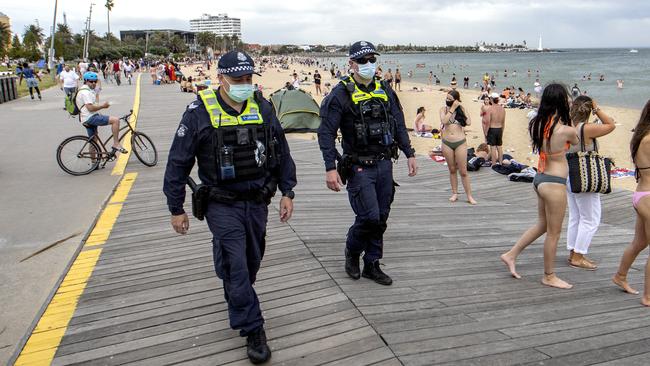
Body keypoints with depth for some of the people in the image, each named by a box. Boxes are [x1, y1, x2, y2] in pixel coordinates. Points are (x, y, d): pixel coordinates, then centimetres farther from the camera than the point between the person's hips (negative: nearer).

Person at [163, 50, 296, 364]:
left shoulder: (262, 107, 0)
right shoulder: (200, 112, -11)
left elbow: (281, 152, 10)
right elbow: (178, 163, -6)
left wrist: (287, 192, 8)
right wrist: (176, 209, -3)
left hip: (258, 202, 4)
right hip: (222, 205, -4)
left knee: (251, 263, 16)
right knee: (235, 266, -5)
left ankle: (238, 307, 43)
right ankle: (253, 330, 9)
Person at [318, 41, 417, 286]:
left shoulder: (385, 91, 10)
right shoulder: (341, 94, -8)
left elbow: (399, 125, 17)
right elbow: (326, 133, -11)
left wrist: (409, 154, 13)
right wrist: (330, 168, -18)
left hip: (384, 164, 6)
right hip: (359, 167, -6)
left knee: (381, 218, 9)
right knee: (369, 217, -11)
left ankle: (372, 265, 23)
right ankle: (352, 252, 19)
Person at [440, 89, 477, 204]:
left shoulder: (461, 109, 1)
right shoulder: (444, 109, 3)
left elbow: (468, 122, -13)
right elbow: (444, 120, -16)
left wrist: (462, 108, -10)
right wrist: (452, 108, -14)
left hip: (460, 143, -2)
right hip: (447, 143, 2)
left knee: (463, 171, -1)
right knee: (452, 170, 11)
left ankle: (469, 196, 7)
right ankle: (454, 193, 22)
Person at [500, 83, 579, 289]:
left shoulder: (537, 124, -3)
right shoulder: (566, 130, -20)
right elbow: (576, 142, 1)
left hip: (540, 179, 8)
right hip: (554, 183, -8)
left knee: (542, 225, 25)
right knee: (553, 233, 8)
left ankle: (511, 255, 29)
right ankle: (549, 276, 23)